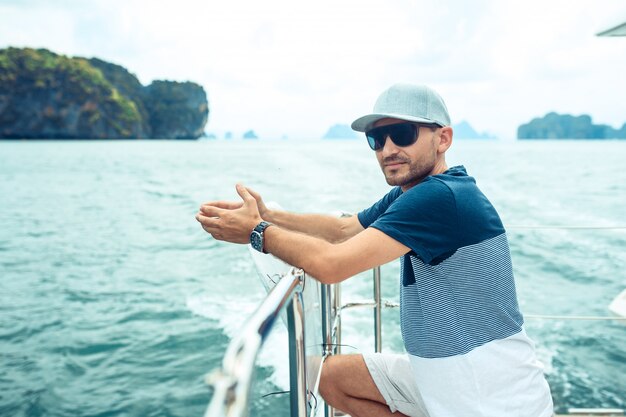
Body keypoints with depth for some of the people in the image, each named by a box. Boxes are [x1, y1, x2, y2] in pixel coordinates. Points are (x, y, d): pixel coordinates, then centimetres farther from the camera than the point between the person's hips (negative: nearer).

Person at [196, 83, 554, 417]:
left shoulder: (442, 197, -26)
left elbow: (330, 264, -27)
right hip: (438, 375, 8)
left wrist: (257, 232, -13)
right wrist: (268, 216, -4)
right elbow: (344, 229, 10)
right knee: (333, 377, 11)